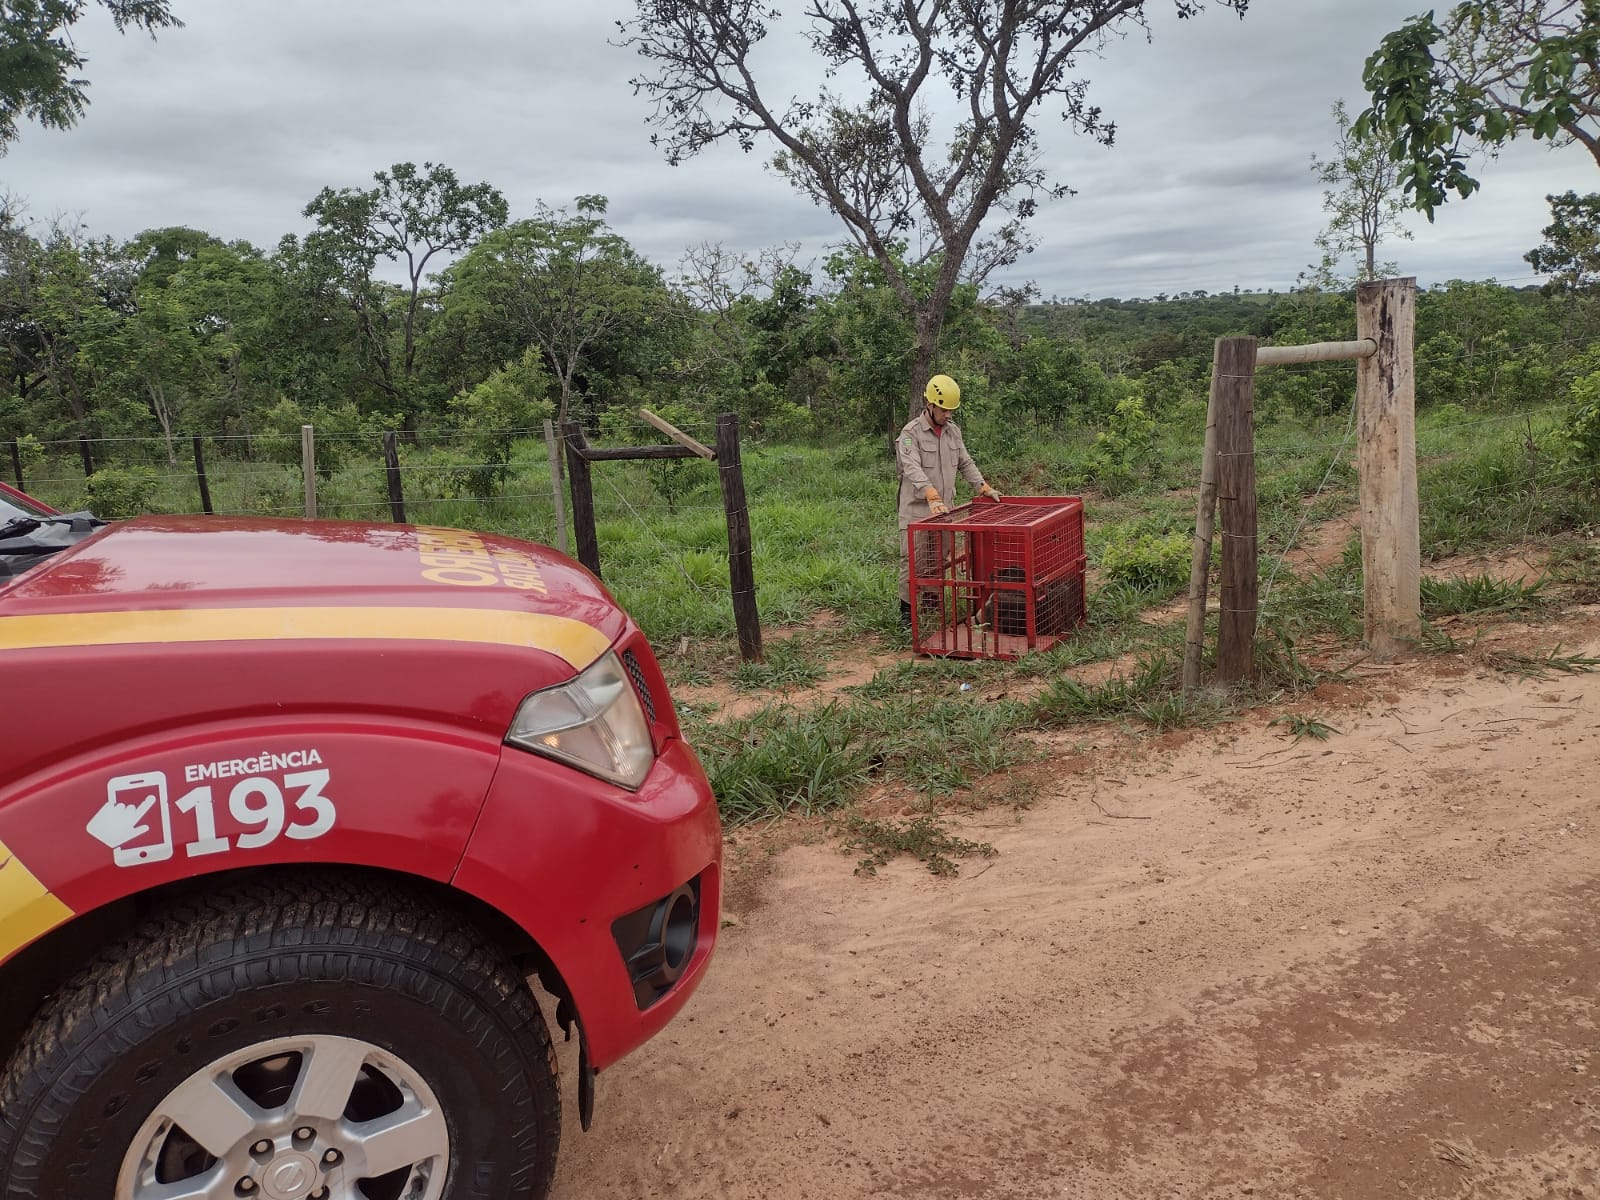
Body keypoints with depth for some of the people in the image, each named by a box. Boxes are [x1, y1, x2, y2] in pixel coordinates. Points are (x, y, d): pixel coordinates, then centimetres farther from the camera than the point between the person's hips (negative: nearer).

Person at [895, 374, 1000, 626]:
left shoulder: (953, 431, 11)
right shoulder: (911, 433, -12)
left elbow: (965, 463, 19)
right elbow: (913, 468, -25)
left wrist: (983, 487, 5)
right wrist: (932, 496, -40)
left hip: (943, 508, 6)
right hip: (917, 510, -6)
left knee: (938, 559, 10)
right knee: (913, 560, -3)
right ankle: (908, 610, 6)